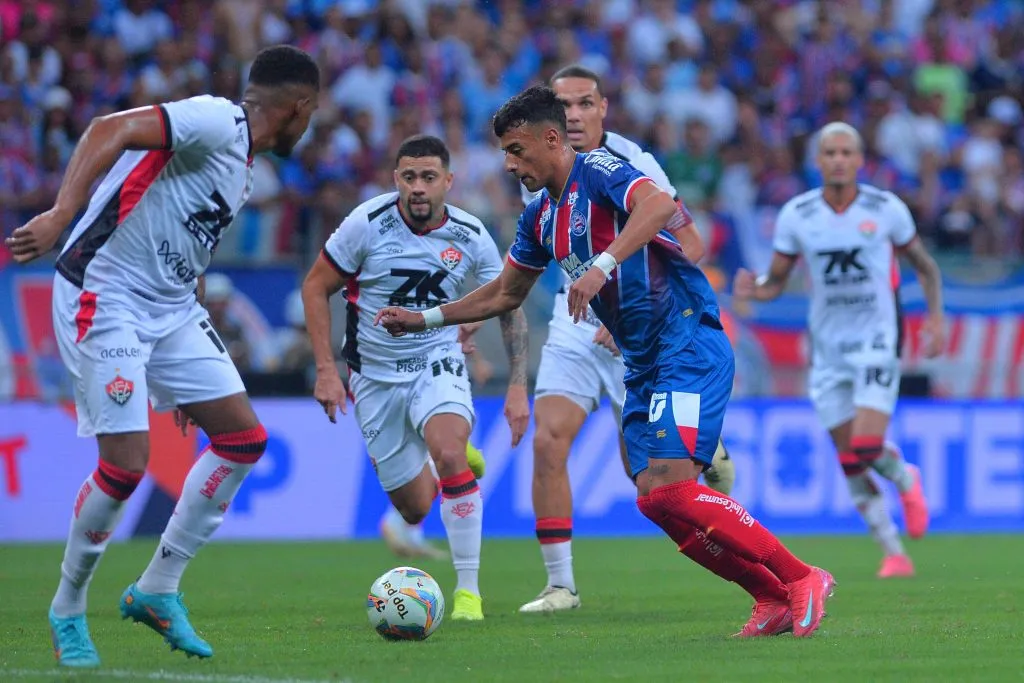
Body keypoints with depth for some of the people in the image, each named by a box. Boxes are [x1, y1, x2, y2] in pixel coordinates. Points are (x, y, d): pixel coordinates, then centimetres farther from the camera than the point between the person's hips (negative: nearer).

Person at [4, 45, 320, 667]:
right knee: (127, 464, -13)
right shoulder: (216, 123, -14)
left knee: (244, 438, 3)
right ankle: (68, 610, 9)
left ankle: (158, 589, 12)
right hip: (104, 297, -9)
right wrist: (61, 215, -35)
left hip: (172, 310, 9)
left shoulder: (242, 172, 16)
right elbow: (112, 129, -25)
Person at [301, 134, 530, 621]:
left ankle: (469, 590, -22)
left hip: (437, 362, -1)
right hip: (374, 375, 1)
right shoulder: (368, 224, -15)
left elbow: (509, 306, 3)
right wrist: (326, 370, -11)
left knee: (448, 452, -32)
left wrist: (518, 387, -3)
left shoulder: (470, 237, -10)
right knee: (414, 507, 5)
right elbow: (315, 288, -5)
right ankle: (447, 466, 46)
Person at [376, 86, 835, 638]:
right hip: (644, 366, 9)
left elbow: (659, 204, -32)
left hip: (689, 346, -9)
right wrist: (425, 319, 22)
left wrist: (602, 266, -40)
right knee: (654, 500, -1)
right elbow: (505, 294, 29)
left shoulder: (598, 171, -10)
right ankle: (776, 598, 5)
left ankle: (801, 580, -12)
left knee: (670, 489, -20)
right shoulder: (540, 218, 16)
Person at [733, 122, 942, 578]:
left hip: (877, 341, -2)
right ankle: (894, 554, 15)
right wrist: (753, 289, -17)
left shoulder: (887, 209, -5)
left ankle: (906, 480, 18)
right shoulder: (796, 215, -2)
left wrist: (935, 317, -3)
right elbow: (776, 282, 5)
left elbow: (924, 266, 9)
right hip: (827, 348, 2)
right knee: (850, 463, 1)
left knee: (867, 447, -18)